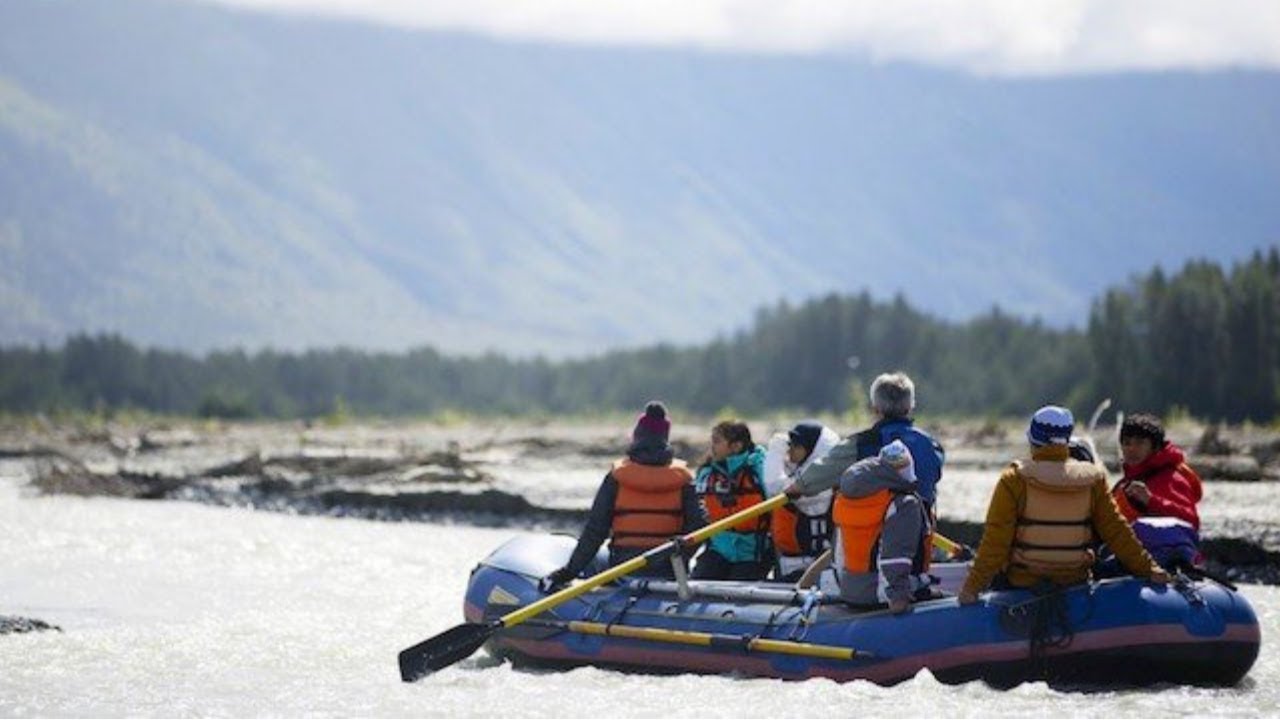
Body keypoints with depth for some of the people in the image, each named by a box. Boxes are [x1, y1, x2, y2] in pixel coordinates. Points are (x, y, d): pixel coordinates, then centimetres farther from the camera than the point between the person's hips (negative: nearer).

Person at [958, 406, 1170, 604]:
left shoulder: (1014, 480, -11)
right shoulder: (1093, 481, -3)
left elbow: (995, 540, -12)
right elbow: (1117, 531, 1)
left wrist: (973, 585, -9)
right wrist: (1148, 568, 10)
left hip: (1020, 583, -2)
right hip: (1074, 584, 2)